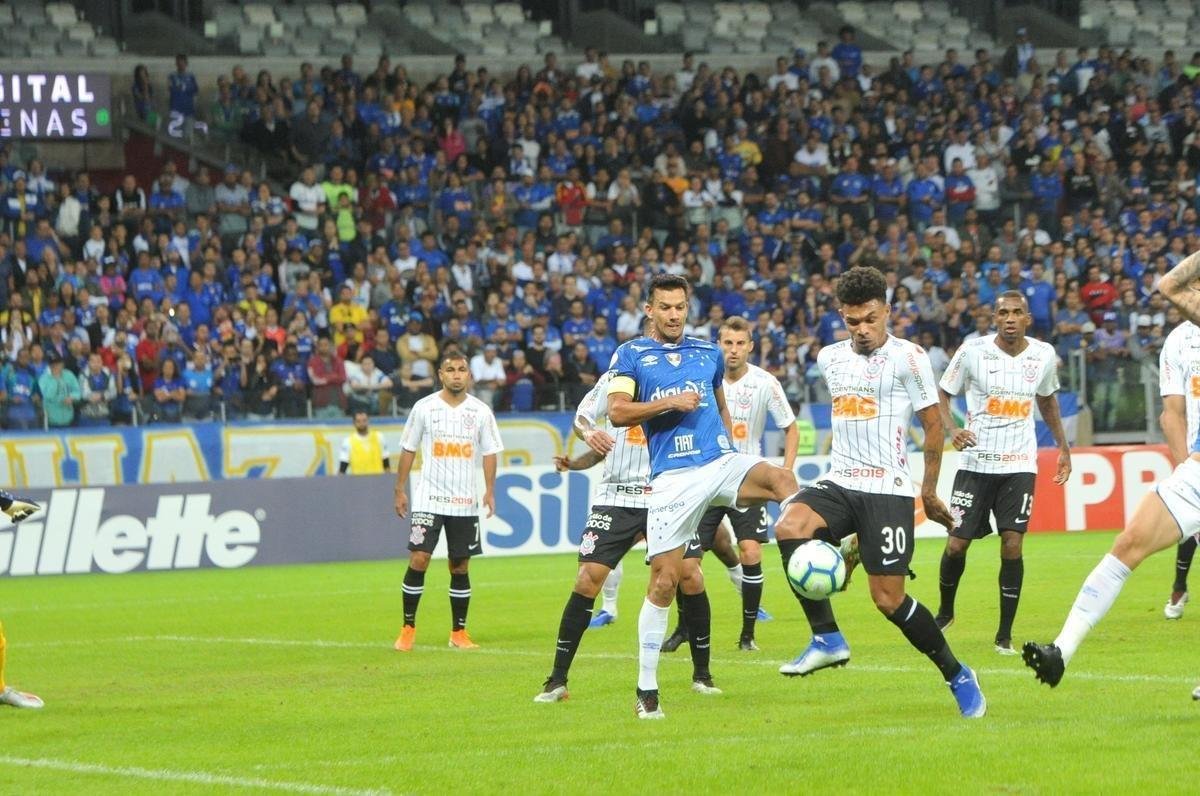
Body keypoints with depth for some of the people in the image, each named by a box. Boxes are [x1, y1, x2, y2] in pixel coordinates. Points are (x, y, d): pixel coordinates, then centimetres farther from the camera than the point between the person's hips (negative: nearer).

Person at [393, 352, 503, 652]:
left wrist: (490, 490, -2)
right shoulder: (424, 408, 0)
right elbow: (408, 450, 6)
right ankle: (408, 628, -1)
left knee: (460, 566, 6)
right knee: (418, 560, -11)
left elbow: (489, 452, 8)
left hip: (465, 502, 2)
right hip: (429, 498, -2)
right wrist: (400, 489, 3)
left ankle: (459, 632, 15)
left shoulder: (480, 411, 3)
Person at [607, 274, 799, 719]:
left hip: (720, 462, 3)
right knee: (665, 578, -6)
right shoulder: (631, 355, 8)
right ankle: (646, 690, 6)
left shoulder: (708, 354, 18)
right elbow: (617, 412, -6)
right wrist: (671, 402, -12)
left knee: (781, 480, -29)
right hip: (672, 477, -3)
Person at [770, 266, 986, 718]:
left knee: (889, 599, -7)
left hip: (887, 490, -5)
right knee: (788, 527, -27)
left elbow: (933, 425, 1)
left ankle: (958, 676, 13)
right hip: (839, 483, 5)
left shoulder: (907, 358, -6)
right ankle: (827, 638, -20)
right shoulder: (828, 359, 12)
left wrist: (929, 491, 6)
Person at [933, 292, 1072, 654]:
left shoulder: (1044, 355, 2)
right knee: (957, 543, 0)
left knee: (1012, 545, -9)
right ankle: (945, 612, 28)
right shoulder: (972, 352, -7)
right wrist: (951, 429, -16)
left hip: (1019, 465, 1)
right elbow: (942, 393, 2)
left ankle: (1005, 634, 0)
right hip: (975, 461, -1)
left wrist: (1063, 446, 20)